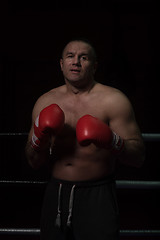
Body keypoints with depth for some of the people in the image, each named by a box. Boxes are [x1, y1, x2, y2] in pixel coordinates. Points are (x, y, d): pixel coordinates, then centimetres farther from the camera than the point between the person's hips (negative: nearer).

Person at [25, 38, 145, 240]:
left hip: (97, 195, -3)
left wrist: (111, 141, -27)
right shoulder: (46, 102, 7)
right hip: (56, 195, 4)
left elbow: (138, 157, -8)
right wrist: (39, 138, -11)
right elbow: (35, 162, 9)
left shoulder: (113, 100, -5)